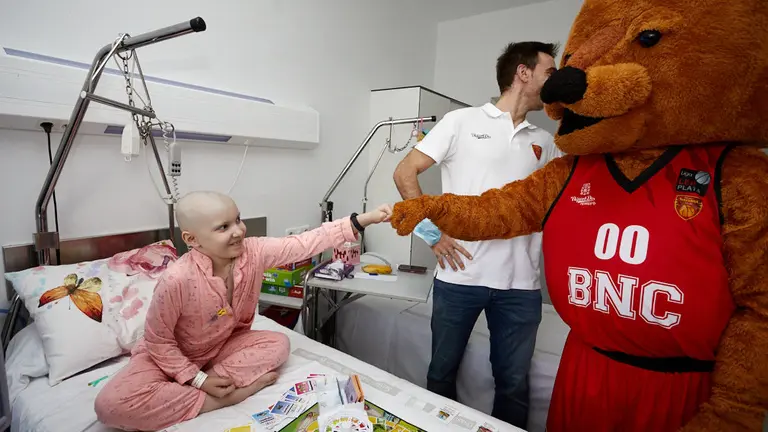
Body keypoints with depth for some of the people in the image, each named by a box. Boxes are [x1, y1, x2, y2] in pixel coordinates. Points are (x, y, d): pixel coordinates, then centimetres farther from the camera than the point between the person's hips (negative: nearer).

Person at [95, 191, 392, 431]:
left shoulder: (254, 252, -24)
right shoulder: (177, 280, -35)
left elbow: (305, 244, -28)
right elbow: (158, 340, -20)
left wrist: (362, 221, -36)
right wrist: (198, 379, -24)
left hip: (223, 345, 4)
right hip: (170, 354, -3)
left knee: (277, 344, -14)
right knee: (112, 405, -28)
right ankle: (217, 400, -19)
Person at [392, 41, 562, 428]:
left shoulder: (545, 144, 14)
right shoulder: (462, 121, 2)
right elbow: (405, 173, -2)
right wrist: (432, 231, -8)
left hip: (521, 284, 4)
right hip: (460, 275, -3)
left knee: (514, 384, 14)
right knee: (442, 373, 14)